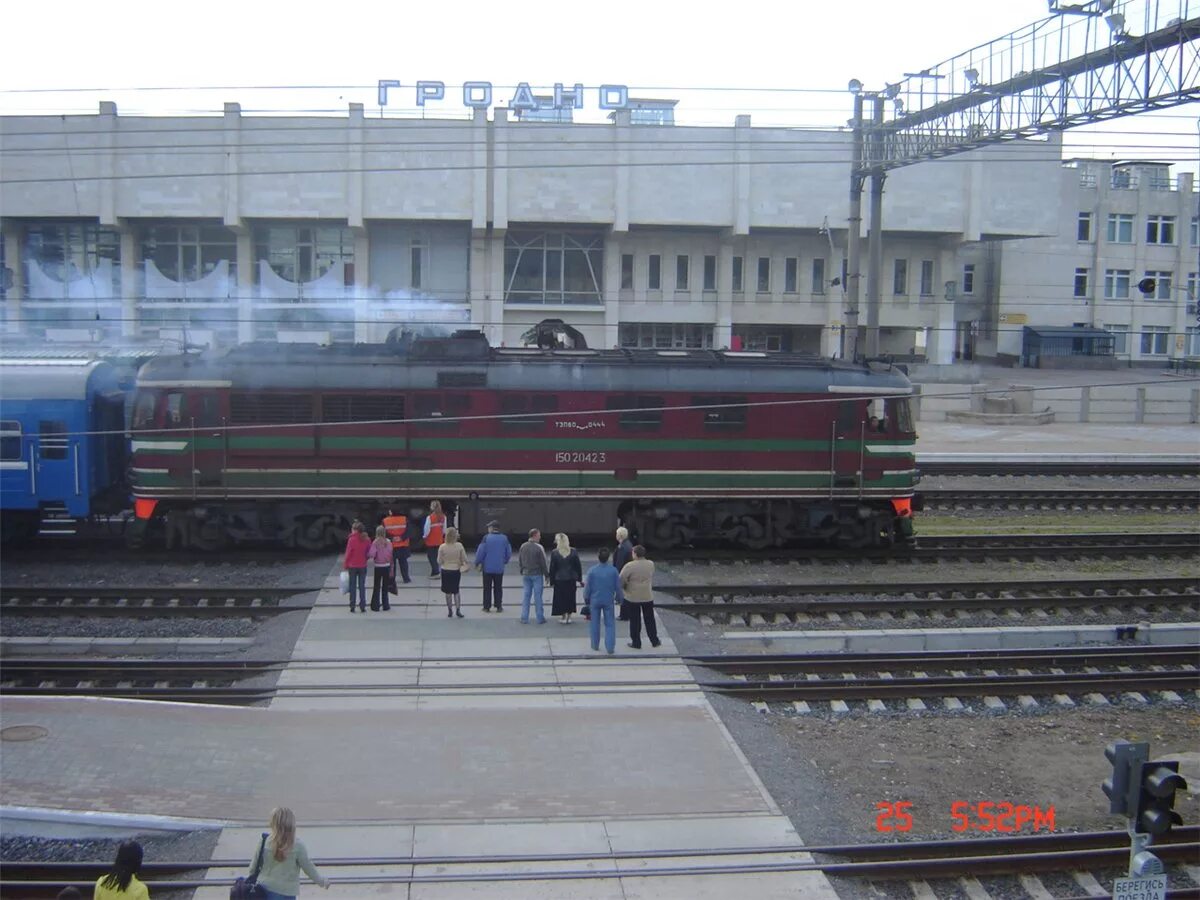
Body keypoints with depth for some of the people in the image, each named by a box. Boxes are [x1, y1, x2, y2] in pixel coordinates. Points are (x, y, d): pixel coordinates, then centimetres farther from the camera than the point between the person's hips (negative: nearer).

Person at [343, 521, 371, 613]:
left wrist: (345, 565, 0)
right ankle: (362, 606, 7)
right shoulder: (367, 540, -5)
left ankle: (352, 606, 7)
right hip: (363, 566, 2)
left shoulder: (351, 539, -14)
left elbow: (348, 553, -10)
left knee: (352, 587, 7)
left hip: (352, 566, -2)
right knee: (362, 586, 8)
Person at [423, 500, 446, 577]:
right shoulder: (443, 517, -4)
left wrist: (424, 536, 3)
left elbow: (427, 529, -16)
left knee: (431, 556, 6)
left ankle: (436, 572, -1)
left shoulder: (430, 517, -20)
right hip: (439, 540, 5)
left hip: (431, 541, -5)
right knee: (436, 556, 15)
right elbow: (444, 529, 3)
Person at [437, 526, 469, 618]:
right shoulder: (459, 546, -12)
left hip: (445, 571, -1)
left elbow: (439, 561, -8)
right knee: (457, 591, 14)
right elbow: (464, 560, -6)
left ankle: (450, 611, 16)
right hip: (456, 571, 1)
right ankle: (458, 610, 10)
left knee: (448, 592, 10)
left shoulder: (442, 547, -14)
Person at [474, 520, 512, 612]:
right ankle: (499, 607, 11)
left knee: (487, 588, 7)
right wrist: (505, 561, 21)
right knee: (498, 588, 11)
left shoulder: (486, 538, -10)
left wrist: (477, 563, 3)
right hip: (499, 568, 2)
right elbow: (509, 553, 4)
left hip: (487, 567, -2)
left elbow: (480, 551, -10)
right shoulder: (504, 539, -1)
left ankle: (487, 607, 8)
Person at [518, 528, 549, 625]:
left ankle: (524, 618, 9)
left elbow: (519, 561, 9)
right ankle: (540, 618, 7)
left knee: (525, 596, 8)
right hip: (537, 574, -4)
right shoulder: (539, 547, -14)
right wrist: (547, 575, -1)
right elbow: (543, 563, -11)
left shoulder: (523, 547, 2)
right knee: (538, 596, 2)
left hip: (525, 574, 4)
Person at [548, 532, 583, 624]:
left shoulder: (555, 553, -10)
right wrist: (579, 579, 7)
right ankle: (569, 616, 16)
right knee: (571, 597, 13)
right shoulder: (573, 552, -3)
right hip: (571, 579, 2)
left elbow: (552, 568, -7)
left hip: (559, 580, -2)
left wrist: (552, 581, 1)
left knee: (561, 598, 10)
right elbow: (578, 566, 0)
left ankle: (563, 617, 14)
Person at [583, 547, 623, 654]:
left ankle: (595, 645, 25)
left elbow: (587, 587, -6)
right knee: (610, 624, 7)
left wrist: (586, 598, 11)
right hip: (608, 601, 0)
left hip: (595, 600, 0)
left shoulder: (592, 571, -14)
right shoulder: (613, 570, -12)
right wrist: (618, 598, 13)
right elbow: (618, 586, -3)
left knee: (595, 623, 16)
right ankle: (610, 647, 3)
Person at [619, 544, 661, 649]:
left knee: (635, 621, 9)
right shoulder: (651, 564, -5)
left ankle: (636, 643, 16)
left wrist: (623, 589, 6)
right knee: (649, 619, 16)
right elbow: (652, 579, 6)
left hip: (633, 597, -3)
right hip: (648, 596, 3)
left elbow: (621, 580, -13)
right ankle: (654, 641, 23)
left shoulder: (630, 566, -19)